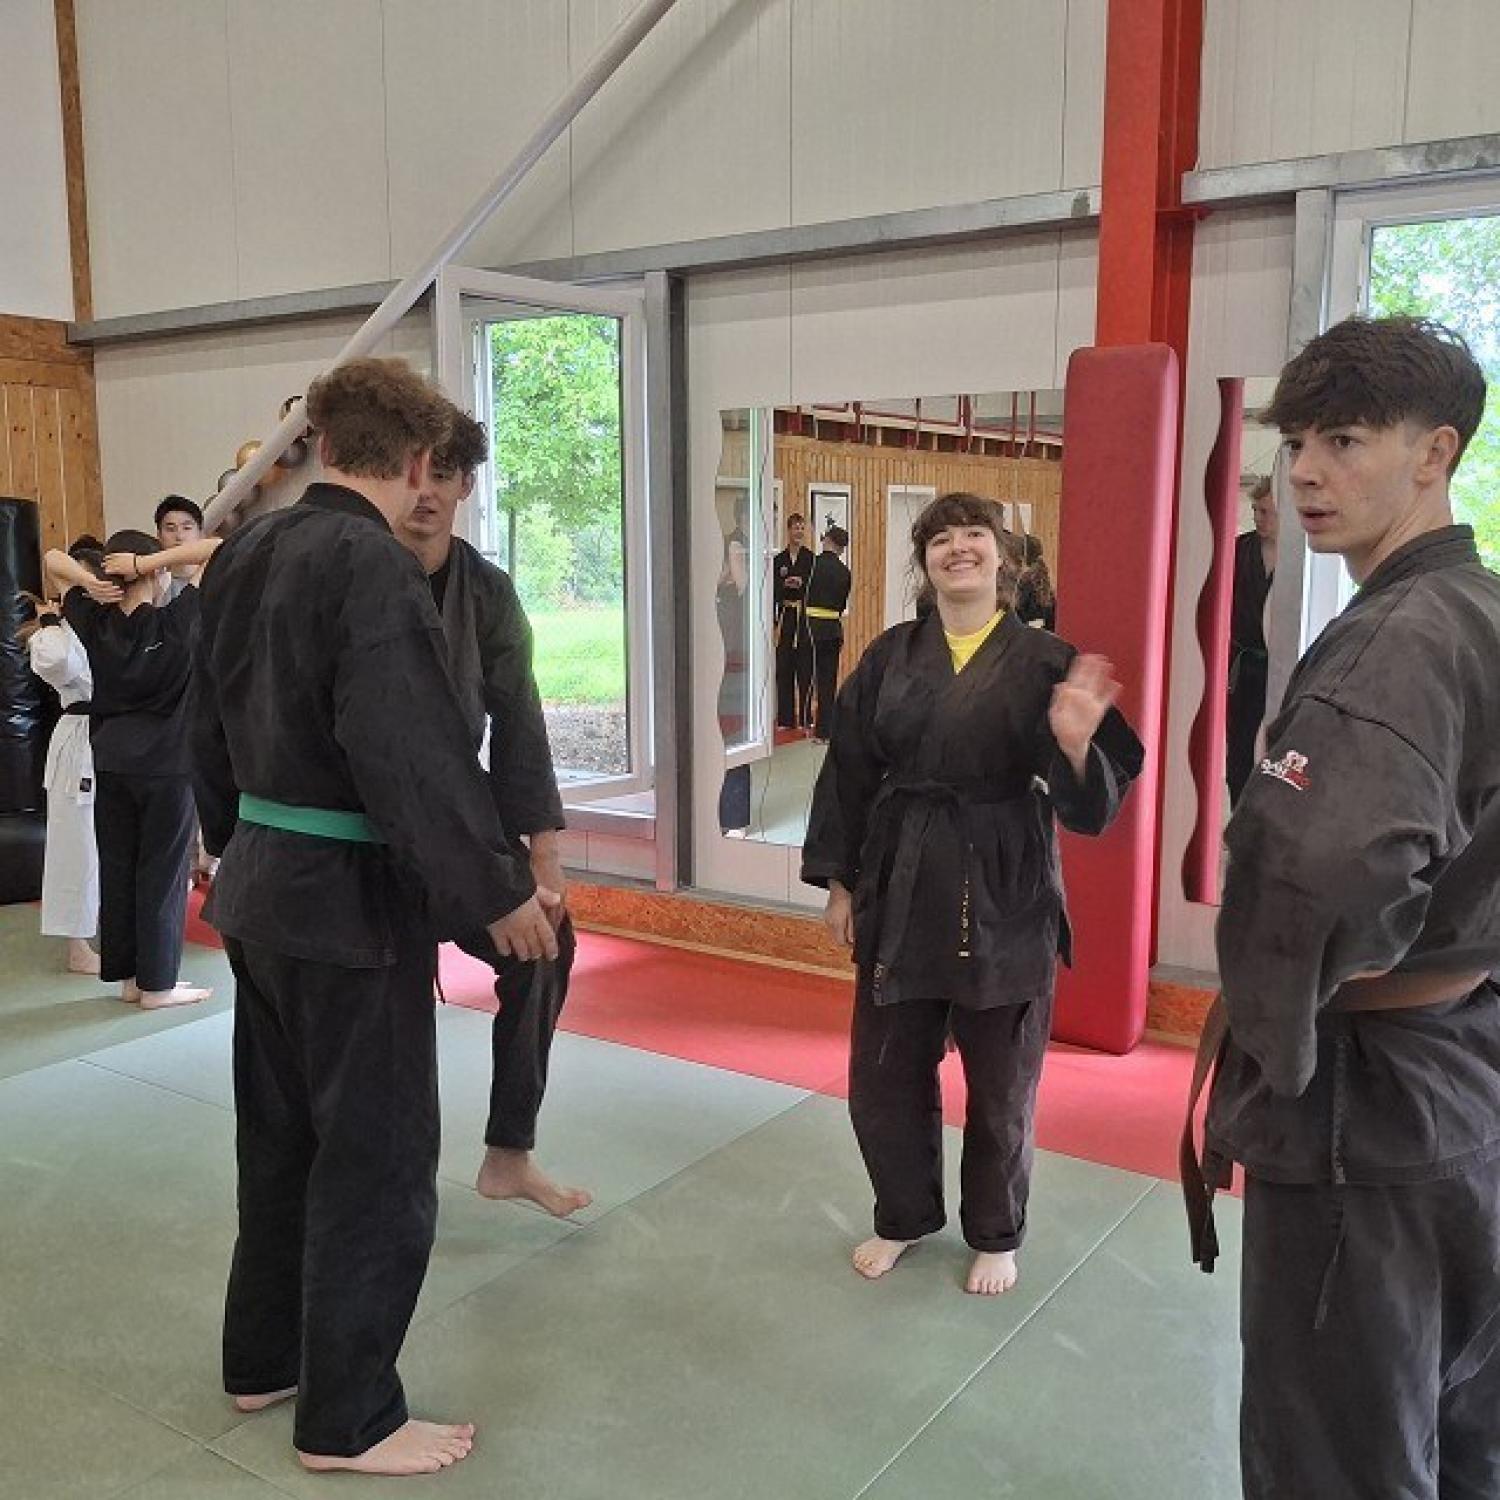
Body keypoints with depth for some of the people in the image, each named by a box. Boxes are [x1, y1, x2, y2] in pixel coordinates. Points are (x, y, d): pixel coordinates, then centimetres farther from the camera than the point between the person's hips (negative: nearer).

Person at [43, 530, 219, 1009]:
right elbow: (221, 552, -17)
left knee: (116, 868, 12)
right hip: (167, 763, -5)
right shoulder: (176, 622, -14)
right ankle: (157, 984, 10)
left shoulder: (96, 623, 1)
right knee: (162, 872, 3)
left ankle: (127, 976, 22)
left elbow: (53, 559, 14)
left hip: (110, 763, 5)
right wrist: (149, 560, -19)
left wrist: (90, 582, -5)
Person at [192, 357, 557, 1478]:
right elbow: (416, 755, -24)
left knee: (281, 1132, 22)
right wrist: (498, 891, -15)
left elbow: (213, 723, 16)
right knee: (375, 1157, 5)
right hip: (349, 896, -9)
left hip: (259, 884, 9)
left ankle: (264, 1358, 38)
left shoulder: (245, 554, 7)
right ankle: (348, 1419, 20)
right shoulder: (373, 566, -20)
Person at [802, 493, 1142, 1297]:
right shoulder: (890, 655, 3)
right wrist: (840, 880, 5)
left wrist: (1075, 744, -30)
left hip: (1005, 899, -2)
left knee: (1000, 1085, 11)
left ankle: (995, 1236, 35)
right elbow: (849, 771, 7)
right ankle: (904, 1215, 37)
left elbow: (1090, 805, -9)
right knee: (884, 1073, 12)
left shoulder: (1044, 661, -5)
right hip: (901, 891, 3)